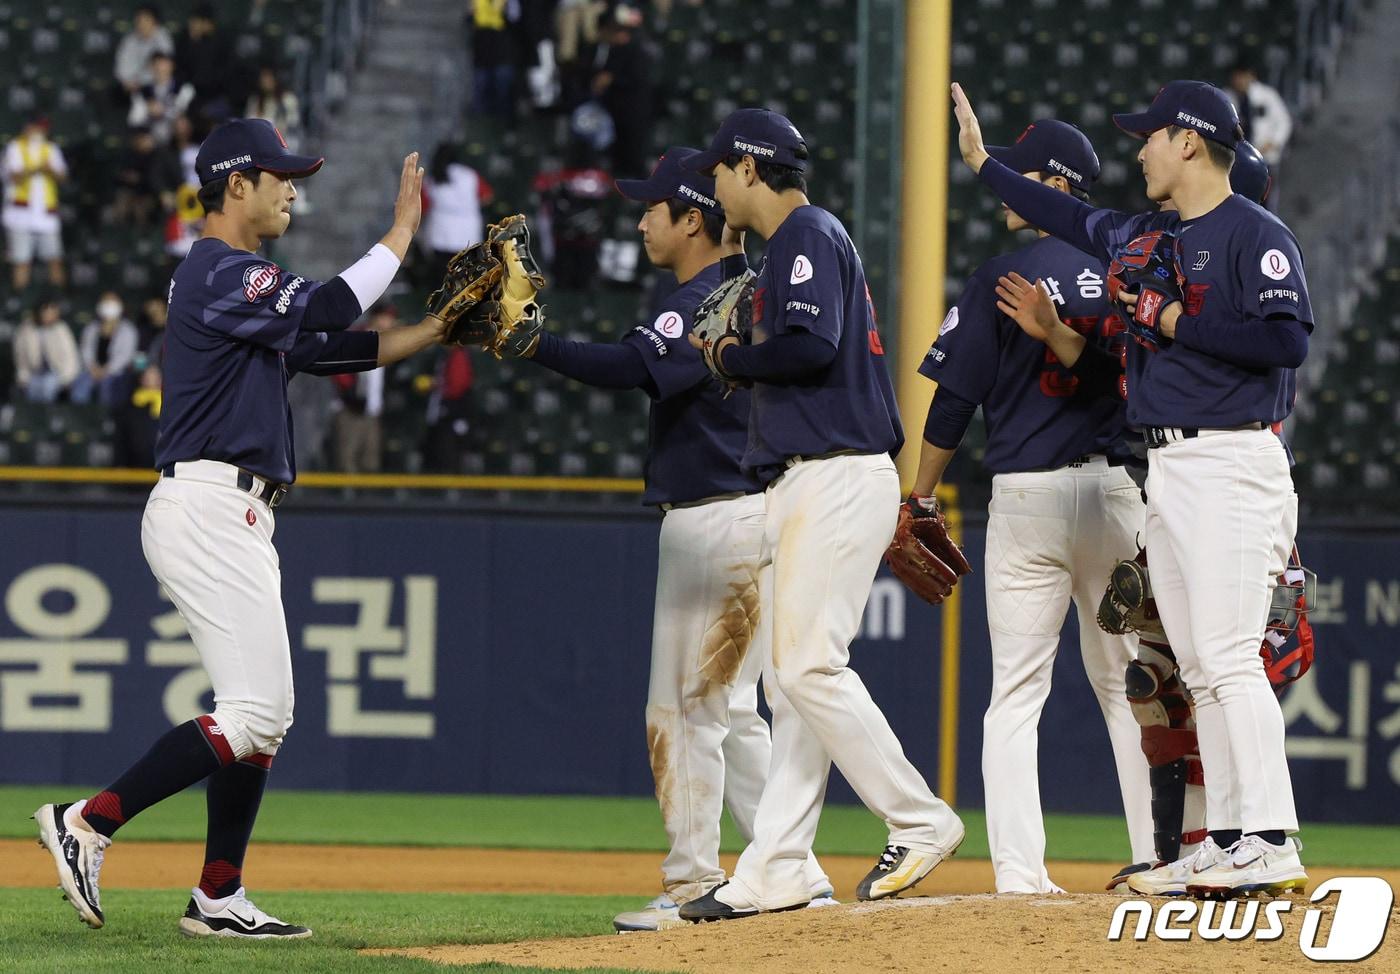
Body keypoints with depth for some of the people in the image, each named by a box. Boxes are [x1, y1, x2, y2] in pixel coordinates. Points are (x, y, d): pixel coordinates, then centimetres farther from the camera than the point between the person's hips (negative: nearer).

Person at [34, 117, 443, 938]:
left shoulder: (241, 281, 22)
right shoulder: (220, 275, -11)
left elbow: (336, 350, 21)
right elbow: (330, 309, -21)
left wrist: (441, 331, 11)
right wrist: (403, 230, -10)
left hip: (236, 522, 11)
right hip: (209, 509, -11)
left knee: (266, 715, 10)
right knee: (254, 715, -14)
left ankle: (220, 900, 11)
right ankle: (89, 822, -13)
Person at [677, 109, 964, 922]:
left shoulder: (809, 236, -9)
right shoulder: (792, 243, 22)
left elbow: (811, 347, -22)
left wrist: (729, 358, -8)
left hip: (835, 480, -10)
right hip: (802, 487, 10)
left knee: (809, 666, -14)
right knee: (792, 676, 7)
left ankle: (921, 823, -9)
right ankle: (773, 875, 6)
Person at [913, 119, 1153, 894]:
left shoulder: (1002, 277, -6)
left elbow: (954, 400, -6)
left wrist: (920, 500, 3)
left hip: (1026, 493, -3)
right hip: (1117, 489, 3)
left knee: (1016, 691, -2)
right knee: (1126, 684, 12)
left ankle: (1019, 871, -12)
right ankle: (1159, 859, 10)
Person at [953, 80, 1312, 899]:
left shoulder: (1256, 235, -9)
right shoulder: (1148, 238, 17)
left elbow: (1289, 339, -20)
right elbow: (1074, 220, 33)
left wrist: (1176, 321, -15)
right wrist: (984, 163, 40)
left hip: (1230, 462, -9)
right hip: (1167, 468, 9)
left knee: (1230, 656, -15)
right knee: (1199, 667, 7)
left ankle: (1273, 841, -17)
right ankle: (1228, 840, 9)